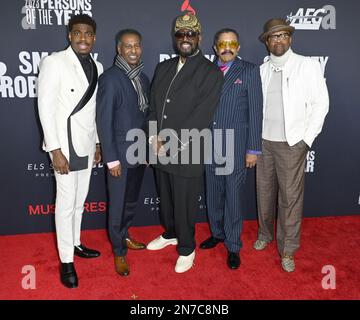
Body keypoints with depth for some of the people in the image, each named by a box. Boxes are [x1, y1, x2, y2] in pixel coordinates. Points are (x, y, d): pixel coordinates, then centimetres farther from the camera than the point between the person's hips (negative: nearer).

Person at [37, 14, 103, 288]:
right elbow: (45, 106, -12)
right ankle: (66, 260, 14)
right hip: (65, 144, -6)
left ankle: (75, 244, 34)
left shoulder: (97, 67, 9)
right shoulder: (54, 62, -9)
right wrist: (55, 150, -16)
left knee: (80, 200, 16)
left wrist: (97, 143, 14)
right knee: (66, 203, 0)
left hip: (87, 144, 6)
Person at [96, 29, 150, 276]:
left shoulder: (143, 78, 8)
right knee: (118, 205, 8)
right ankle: (119, 251, 27)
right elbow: (104, 121, -14)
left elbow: (145, 115, 10)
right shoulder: (110, 78, -13)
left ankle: (124, 236, 42)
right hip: (120, 154, -6)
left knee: (132, 201, 19)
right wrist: (112, 159, -15)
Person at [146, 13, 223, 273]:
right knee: (165, 199, 21)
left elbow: (201, 117, -16)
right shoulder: (163, 68, 10)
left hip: (186, 154, -5)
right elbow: (153, 106, 9)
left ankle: (187, 249, 30)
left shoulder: (211, 73, -9)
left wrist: (170, 144, -16)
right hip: (160, 152, 6)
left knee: (184, 206, 7)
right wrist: (154, 138, -6)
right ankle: (170, 234, 46)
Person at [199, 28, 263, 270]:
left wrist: (253, 149, -9)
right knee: (213, 194, 15)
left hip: (236, 146, -3)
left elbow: (255, 111, -5)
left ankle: (233, 246, 20)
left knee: (234, 197, 4)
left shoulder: (249, 71, -2)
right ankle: (217, 233, 36)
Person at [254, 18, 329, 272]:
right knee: (265, 191, 13)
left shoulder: (307, 65, -3)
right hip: (263, 141, 4)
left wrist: (306, 139, -9)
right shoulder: (262, 70, 8)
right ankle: (265, 234, 34)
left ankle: (288, 249, 15)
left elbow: (320, 103, -5)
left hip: (291, 143, -4)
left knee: (291, 197, 1)